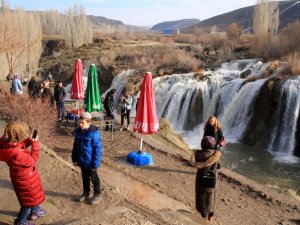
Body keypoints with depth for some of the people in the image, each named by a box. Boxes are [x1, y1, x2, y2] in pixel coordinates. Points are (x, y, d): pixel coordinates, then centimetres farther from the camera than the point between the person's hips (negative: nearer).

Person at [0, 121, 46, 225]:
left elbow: (20, 147, 5)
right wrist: (35, 143, -24)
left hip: (22, 175, 9)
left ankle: (35, 211, 54)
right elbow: (32, 161, -26)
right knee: (29, 199, 16)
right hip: (25, 178, -9)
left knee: (33, 194, 31)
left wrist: (29, 141, -10)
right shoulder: (16, 153, -40)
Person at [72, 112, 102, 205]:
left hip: (90, 162, -6)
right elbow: (75, 146, 9)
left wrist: (95, 163, -19)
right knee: (84, 177, 23)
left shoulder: (94, 133, -24)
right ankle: (86, 193, 42)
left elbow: (98, 149, -20)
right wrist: (74, 158, 9)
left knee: (93, 178, 12)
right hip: (82, 161, 6)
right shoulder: (78, 131, -3)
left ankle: (97, 194, 31)